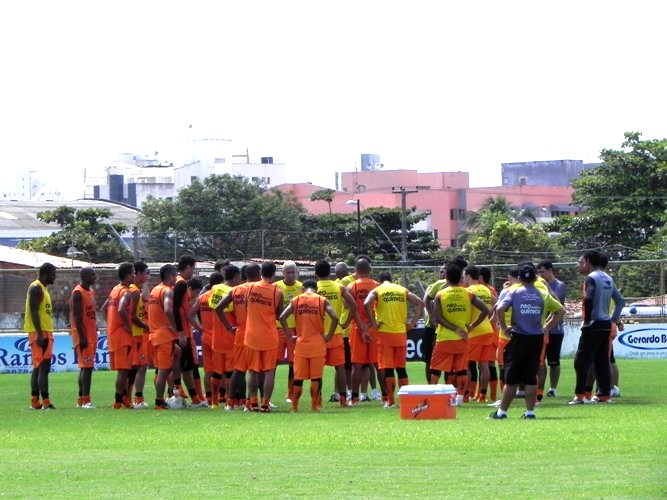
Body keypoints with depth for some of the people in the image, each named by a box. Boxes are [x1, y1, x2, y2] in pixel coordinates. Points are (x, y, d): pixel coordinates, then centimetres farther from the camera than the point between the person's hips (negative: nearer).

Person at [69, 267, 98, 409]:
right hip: (84, 337, -9)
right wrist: (82, 337, -21)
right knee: (87, 366, -13)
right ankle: (85, 401, -15)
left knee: (85, 367, 10)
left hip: (92, 335, 9)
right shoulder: (78, 293, -13)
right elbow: (77, 316, -17)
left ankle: (81, 400, 14)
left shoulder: (91, 291, 16)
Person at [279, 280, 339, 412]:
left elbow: (282, 317, -6)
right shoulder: (322, 300, 0)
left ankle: (294, 406, 10)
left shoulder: (296, 300, 4)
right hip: (317, 343, -1)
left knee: (298, 377, 8)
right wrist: (329, 336, -3)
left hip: (301, 343, 1)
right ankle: (314, 406, 4)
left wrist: (290, 336, 1)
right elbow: (335, 318, -13)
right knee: (316, 376, 4)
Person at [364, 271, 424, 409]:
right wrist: (412, 323, 4)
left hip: (385, 333, -3)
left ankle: (390, 401, -2)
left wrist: (373, 323, -10)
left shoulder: (377, 290, 1)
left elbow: (367, 304, -18)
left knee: (387, 368, 1)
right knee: (401, 368, 11)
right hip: (401, 333, 3)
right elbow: (420, 303, 3)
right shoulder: (403, 290, 10)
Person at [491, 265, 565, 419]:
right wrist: (547, 327, 12)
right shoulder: (543, 295, 6)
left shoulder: (514, 293, -2)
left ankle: (502, 411, 4)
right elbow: (561, 310, 9)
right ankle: (530, 411, 7)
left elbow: (500, 309, -16)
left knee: (511, 377, 3)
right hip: (537, 337, 2)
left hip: (519, 337, -2)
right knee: (531, 377, 8)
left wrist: (504, 327, -4)